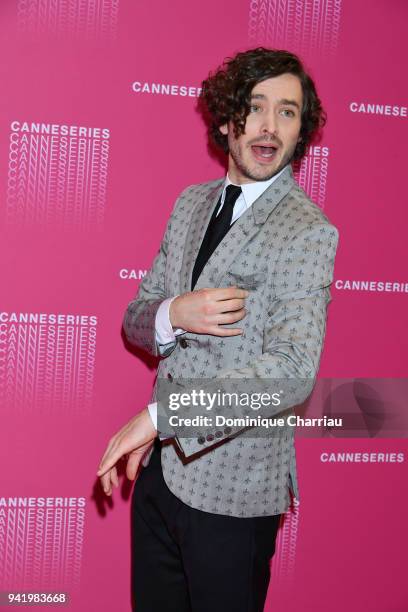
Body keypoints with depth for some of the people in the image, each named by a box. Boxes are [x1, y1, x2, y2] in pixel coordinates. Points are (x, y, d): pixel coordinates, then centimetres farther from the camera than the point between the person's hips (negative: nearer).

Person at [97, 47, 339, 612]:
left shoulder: (308, 231, -15)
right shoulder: (191, 203, 7)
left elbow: (294, 371, -26)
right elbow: (136, 319, 8)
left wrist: (157, 416, -26)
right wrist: (172, 316, -16)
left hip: (233, 484, -6)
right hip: (161, 461, 6)